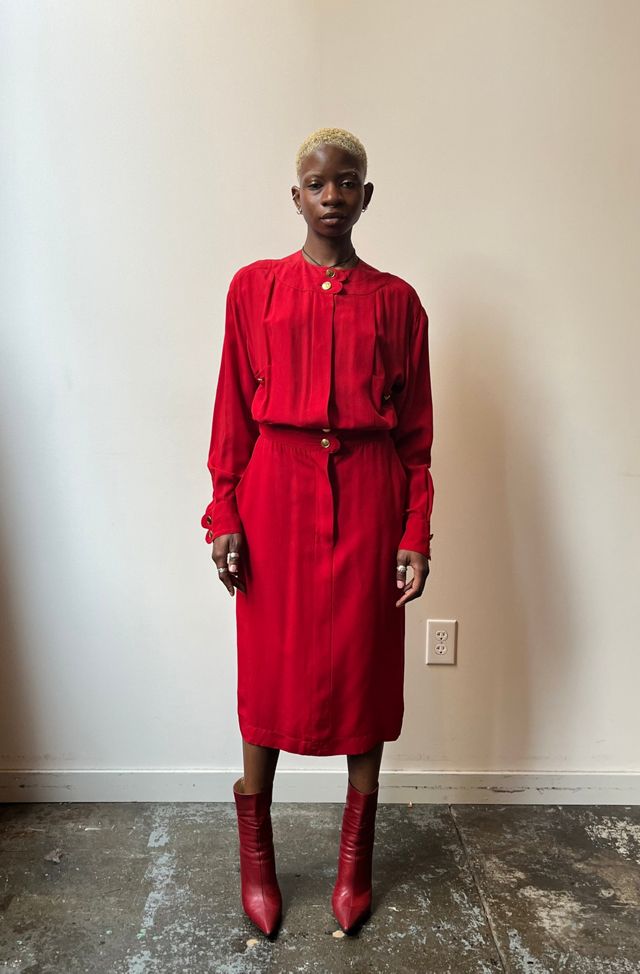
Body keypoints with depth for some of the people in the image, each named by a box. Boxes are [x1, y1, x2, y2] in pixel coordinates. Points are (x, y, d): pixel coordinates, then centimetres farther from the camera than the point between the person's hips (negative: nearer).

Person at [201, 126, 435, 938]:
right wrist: (223, 517, -4)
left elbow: (416, 429, 4)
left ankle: (355, 855, 28)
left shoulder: (396, 300, 5)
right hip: (277, 490, 0)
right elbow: (233, 413, 2)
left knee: (365, 666, 8)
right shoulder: (254, 287, 4)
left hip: (367, 497, 1)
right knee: (269, 666, 7)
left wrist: (416, 533, -1)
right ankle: (255, 851, 27)